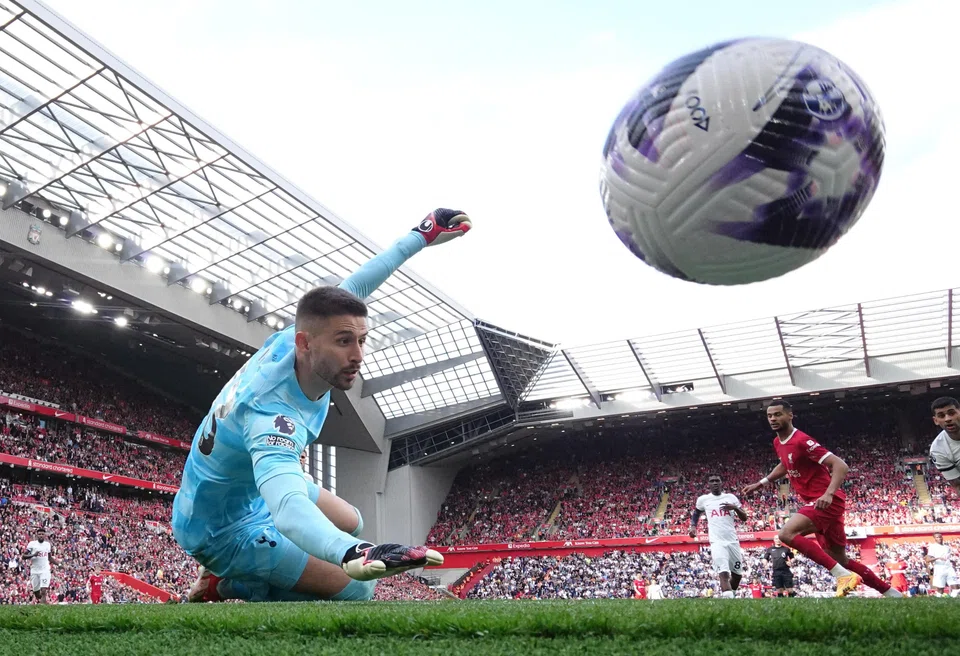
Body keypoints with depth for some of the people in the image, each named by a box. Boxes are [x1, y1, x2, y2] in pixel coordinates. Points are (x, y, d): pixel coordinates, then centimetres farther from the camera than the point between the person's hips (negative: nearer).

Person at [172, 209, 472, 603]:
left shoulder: (289, 340, -20)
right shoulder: (271, 414, -42)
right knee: (356, 589, -12)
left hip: (253, 486, 8)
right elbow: (290, 509, -59)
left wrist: (422, 235, -2)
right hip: (223, 529, -8)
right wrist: (354, 554, -79)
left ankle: (230, 578, 19)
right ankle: (224, 586, 4)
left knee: (352, 523, 25)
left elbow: (351, 287, -5)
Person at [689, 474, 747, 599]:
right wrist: (693, 526, 6)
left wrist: (735, 508, -11)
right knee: (724, 574, -22)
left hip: (733, 541, 3)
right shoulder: (703, 499, 5)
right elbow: (696, 513, 24)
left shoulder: (731, 498, 7)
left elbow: (744, 518, 8)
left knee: (737, 574, 13)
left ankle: (730, 595, 36)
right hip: (717, 542, -3)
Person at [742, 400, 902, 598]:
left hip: (825, 502, -9)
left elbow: (840, 466, -22)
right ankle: (892, 593, 28)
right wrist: (760, 483, 28)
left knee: (787, 534, -25)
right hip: (818, 503, 9)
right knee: (841, 560, 14)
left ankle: (843, 575, -22)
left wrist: (828, 494, -34)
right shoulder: (778, 443, 10)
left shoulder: (801, 441, -18)